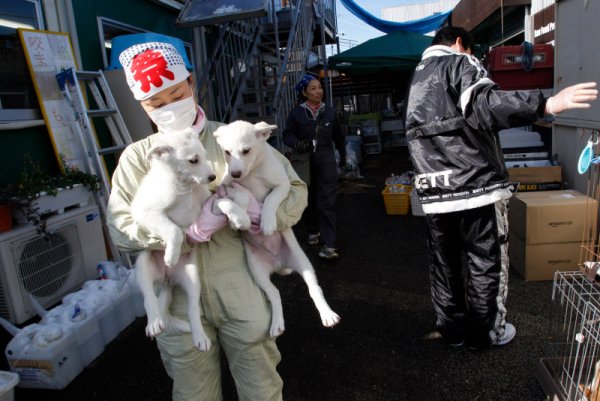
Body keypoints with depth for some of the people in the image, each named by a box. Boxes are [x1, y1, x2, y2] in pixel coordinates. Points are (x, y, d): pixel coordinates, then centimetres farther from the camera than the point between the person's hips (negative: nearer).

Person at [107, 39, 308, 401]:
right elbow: (121, 227, -6)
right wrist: (185, 229, -22)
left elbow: (295, 189, 2)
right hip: (178, 302, 1)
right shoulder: (137, 157, 3)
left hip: (242, 296, 0)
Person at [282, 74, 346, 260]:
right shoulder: (297, 113, 0)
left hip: (326, 160, 0)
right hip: (305, 161, 0)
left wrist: (343, 155, 26)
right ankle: (313, 230, 37)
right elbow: (287, 134, 1)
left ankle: (328, 244, -10)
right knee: (310, 198, 13)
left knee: (327, 202, -9)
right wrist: (298, 144, -20)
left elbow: (338, 136, 18)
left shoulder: (329, 112, 7)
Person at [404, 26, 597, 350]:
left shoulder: (417, 79, 23)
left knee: (444, 264, 15)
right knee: (486, 264, 8)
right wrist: (547, 104, -29)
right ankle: (485, 333, 19)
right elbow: (483, 104, -21)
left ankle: (452, 329, 26)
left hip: (433, 190, 7)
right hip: (475, 183, -6)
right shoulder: (460, 63, 0)